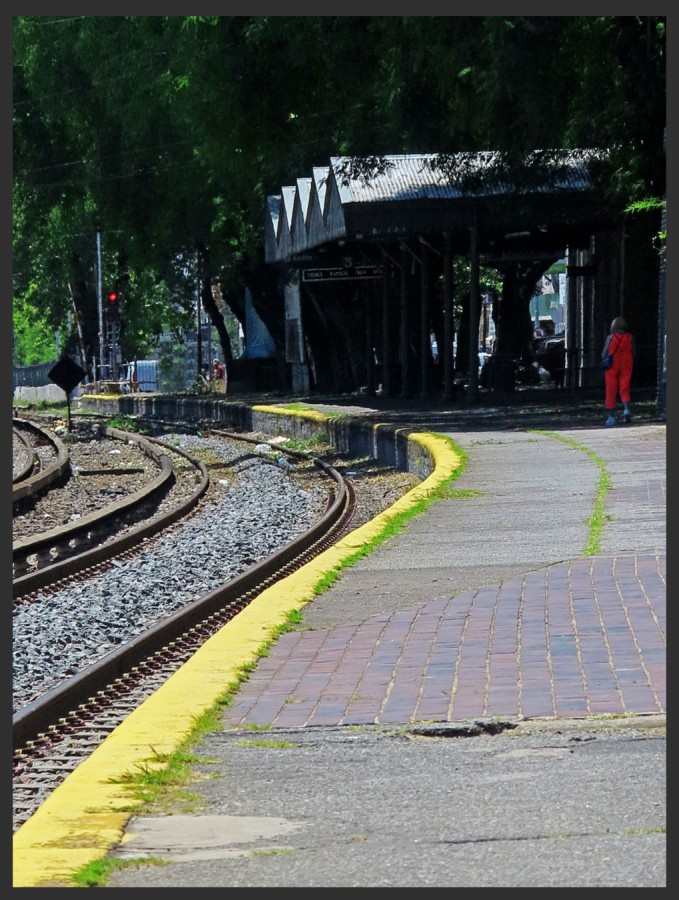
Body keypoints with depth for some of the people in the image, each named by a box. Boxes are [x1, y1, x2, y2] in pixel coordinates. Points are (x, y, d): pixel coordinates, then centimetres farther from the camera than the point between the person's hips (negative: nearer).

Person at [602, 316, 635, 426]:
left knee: (611, 392, 6)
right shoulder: (630, 337, -1)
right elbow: (634, 354, 5)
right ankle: (626, 409, -22)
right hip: (626, 367, 2)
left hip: (612, 367, -2)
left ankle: (611, 416, 6)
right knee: (624, 390, 4)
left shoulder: (611, 337, -8)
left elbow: (604, 354, -6)